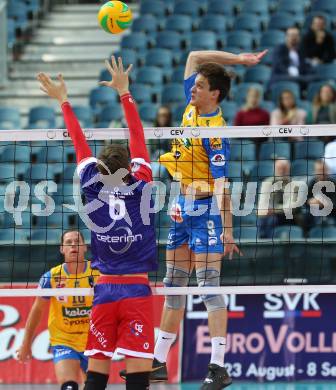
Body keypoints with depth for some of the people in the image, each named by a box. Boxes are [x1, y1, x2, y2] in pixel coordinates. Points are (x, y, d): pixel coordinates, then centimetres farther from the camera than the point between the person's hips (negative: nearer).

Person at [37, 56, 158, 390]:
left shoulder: (94, 191, 0)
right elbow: (137, 138, 1)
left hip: (104, 290, 3)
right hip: (137, 290, -2)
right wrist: (124, 91, 6)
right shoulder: (139, 189, -4)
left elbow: (79, 144, 10)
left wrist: (63, 100, 18)